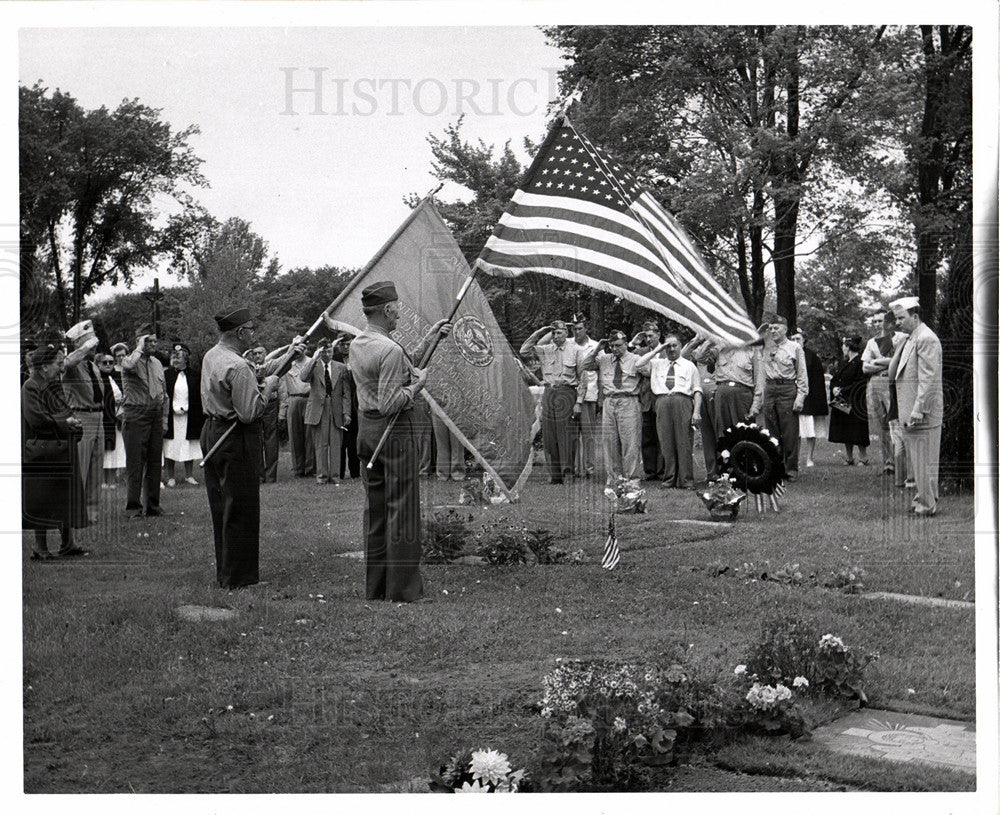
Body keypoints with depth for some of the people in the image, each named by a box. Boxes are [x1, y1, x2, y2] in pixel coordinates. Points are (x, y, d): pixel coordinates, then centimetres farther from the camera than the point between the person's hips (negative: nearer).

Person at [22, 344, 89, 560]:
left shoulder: (55, 386, 15)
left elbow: (65, 413, 23)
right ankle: (40, 546, 4)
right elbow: (36, 419, -20)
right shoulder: (30, 387, -11)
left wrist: (74, 422, 1)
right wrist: (65, 423, -14)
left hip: (62, 451, 8)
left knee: (66, 496, 8)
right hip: (41, 453, -8)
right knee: (41, 500, -4)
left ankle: (67, 543, 14)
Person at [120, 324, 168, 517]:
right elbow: (129, 365, -31)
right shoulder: (129, 361, -3)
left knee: (155, 462, 7)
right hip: (136, 416, -6)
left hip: (155, 416, 6)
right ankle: (133, 506, 0)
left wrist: (164, 418, 14)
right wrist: (140, 348, -16)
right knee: (135, 462, -6)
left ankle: (153, 505, 15)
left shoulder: (157, 364, 15)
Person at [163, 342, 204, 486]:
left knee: (189, 446, 5)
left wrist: (186, 408, -4)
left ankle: (189, 475, 16)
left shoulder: (195, 376, 3)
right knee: (170, 447, 0)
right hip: (171, 417, 0)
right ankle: (170, 476, 7)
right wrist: (175, 409, -6)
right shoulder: (167, 375, 3)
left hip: (189, 417, 0)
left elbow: (199, 398, 4)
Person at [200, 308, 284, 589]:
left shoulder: (210, 357, 9)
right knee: (241, 510, -1)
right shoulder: (238, 367, -21)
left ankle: (223, 571, 26)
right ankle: (238, 577, 5)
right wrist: (268, 386, -10)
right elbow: (249, 412, -25)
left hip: (212, 432, 10)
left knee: (220, 508, 16)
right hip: (237, 440, -10)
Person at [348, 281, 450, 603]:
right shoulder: (390, 350, -19)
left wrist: (427, 340, 19)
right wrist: (417, 385, -10)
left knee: (374, 510, 13)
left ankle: (374, 588, 18)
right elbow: (389, 404, -22)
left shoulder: (356, 345, 10)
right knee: (402, 509, -2)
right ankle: (403, 589, 1)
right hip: (395, 431, -9)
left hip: (366, 429, 9)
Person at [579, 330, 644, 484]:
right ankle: (613, 476, 10)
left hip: (628, 403, -4)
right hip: (609, 402, 4)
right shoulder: (603, 359, 17)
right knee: (609, 441, 3)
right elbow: (585, 365, 14)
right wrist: (597, 349, 8)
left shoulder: (635, 360, 5)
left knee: (630, 441, -7)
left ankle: (632, 477, -3)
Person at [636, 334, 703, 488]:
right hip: (663, 402, 2)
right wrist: (657, 350, 10)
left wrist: (697, 411, -6)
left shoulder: (689, 366, 16)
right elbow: (638, 365, 7)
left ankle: (685, 480, -7)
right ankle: (669, 479, 2)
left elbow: (697, 390, 8)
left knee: (684, 442, -8)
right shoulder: (657, 364, 23)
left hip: (683, 402, -2)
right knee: (666, 443, -1)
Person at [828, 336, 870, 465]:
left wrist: (843, 391, -15)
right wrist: (834, 388, -4)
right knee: (845, 434, 9)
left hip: (855, 404, -8)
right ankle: (849, 459, 15)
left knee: (857, 433, -6)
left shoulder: (860, 362, -11)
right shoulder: (844, 363, 17)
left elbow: (861, 384, -17)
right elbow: (834, 380, 19)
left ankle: (864, 459, 1)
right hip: (842, 403, 8)